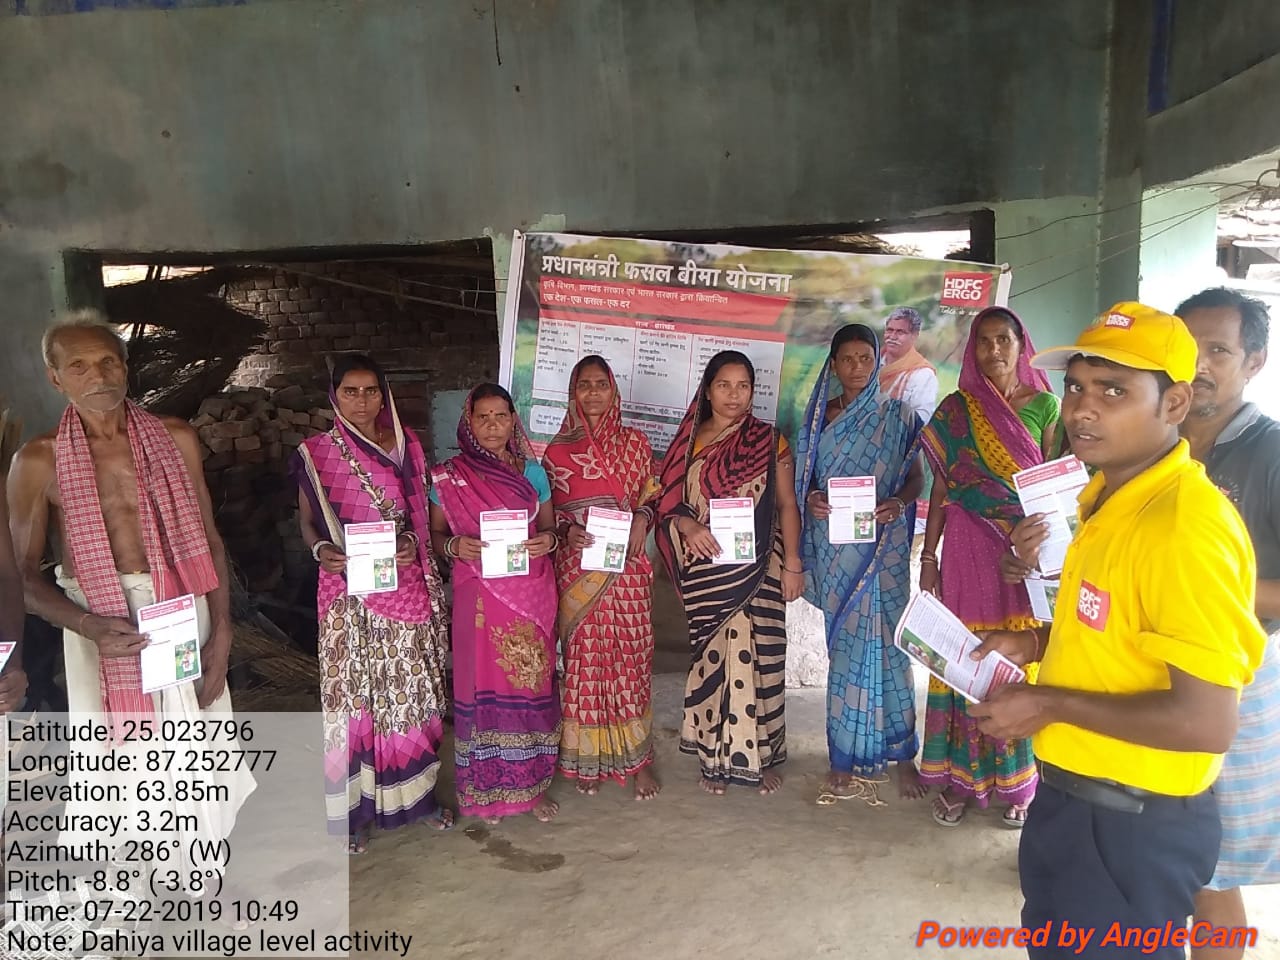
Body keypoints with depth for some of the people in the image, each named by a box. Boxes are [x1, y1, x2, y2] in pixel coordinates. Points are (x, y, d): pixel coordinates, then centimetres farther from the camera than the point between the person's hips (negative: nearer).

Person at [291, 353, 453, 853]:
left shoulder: (407, 445, 4)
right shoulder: (316, 454, -3)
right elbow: (307, 522, 3)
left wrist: (412, 543, -8)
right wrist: (322, 549, -17)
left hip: (409, 586, 3)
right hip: (350, 592, -3)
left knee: (415, 692, 11)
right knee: (354, 694, 4)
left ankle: (417, 791, 29)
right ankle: (353, 806, 20)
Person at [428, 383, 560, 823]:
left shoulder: (532, 471, 5)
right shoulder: (448, 478, 0)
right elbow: (434, 534, 5)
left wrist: (548, 540, -10)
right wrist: (454, 545, -16)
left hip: (531, 596, 2)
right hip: (478, 599, -1)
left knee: (531, 682, 8)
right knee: (483, 685, 5)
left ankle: (532, 780, 25)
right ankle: (486, 786, 23)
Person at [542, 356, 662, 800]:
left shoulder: (635, 443, 6)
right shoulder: (558, 451, 3)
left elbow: (649, 497, 13)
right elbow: (547, 512, 7)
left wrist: (642, 518, -7)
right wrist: (568, 532, -12)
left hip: (627, 567, 1)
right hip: (578, 571, 0)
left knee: (632, 657, 4)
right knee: (583, 658, 5)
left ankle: (637, 757, 18)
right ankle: (587, 758, 19)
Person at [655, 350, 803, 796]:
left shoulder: (770, 441, 3)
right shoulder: (690, 441, 5)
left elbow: (787, 505, 3)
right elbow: (668, 500, 6)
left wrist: (792, 565, -2)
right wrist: (687, 525, -15)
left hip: (757, 570, -1)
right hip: (707, 571, 1)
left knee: (757, 656, 2)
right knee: (714, 657, 6)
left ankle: (760, 755, 18)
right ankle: (716, 757, 19)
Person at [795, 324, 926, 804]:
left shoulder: (897, 415, 3)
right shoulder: (818, 417, 9)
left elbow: (916, 476, 3)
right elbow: (806, 480, 12)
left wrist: (899, 502, -17)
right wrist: (810, 498, -10)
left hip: (883, 546, -2)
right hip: (835, 549, 2)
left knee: (886, 642, -2)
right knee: (845, 646, 6)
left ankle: (901, 753, 13)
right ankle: (848, 757, 14)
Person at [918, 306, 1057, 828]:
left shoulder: (1045, 406, 3)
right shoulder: (955, 409, 5)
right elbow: (941, 487, 5)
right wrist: (929, 556, 1)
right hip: (967, 551, 1)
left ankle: (1017, 780, 20)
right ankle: (959, 777, 16)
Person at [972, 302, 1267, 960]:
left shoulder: (1186, 528, -27)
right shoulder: (1108, 495, 3)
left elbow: (1207, 723, -29)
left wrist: (1049, 703, -21)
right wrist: (1038, 644, 2)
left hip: (1134, 827, -9)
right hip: (1074, 796, 9)